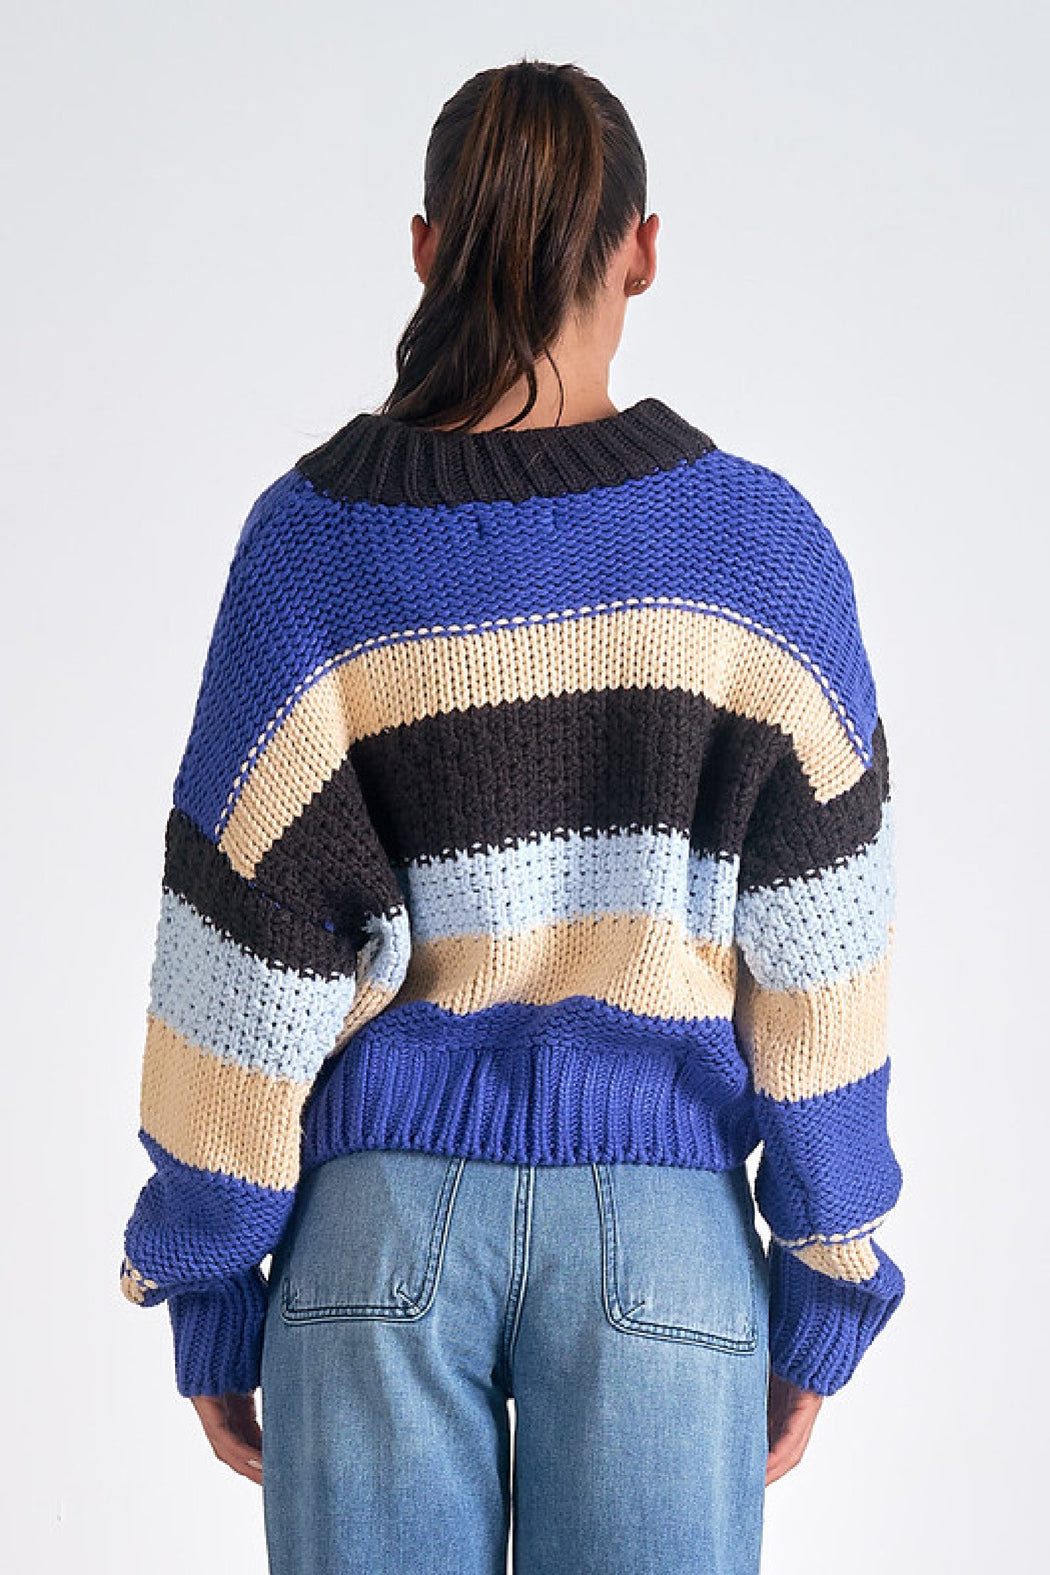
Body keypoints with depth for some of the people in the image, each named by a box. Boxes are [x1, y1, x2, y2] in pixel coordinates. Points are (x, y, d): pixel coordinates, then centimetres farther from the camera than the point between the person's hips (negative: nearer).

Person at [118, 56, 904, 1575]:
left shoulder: (313, 537, -6)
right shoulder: (760, 544, -5)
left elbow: (251, 933, -5)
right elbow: (814, 955, -4)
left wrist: (208, 1285, 6)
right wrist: (828, 1287, 6)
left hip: (383, 1207, 1)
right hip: (659, 1218, 0)